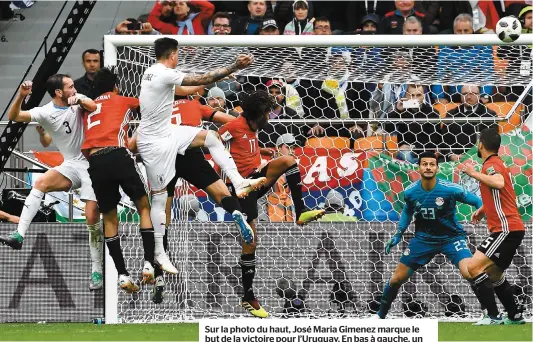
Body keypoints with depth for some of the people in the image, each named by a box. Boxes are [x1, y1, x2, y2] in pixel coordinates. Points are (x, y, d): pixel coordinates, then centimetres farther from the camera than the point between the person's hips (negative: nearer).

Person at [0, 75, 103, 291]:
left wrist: (79, 100, -43)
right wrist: (21, 96, -30)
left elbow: (93, 107, -24)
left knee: (92, 217, -9)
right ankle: (19, 236, -28)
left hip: (91, 163, -1)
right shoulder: (45, 112, -5)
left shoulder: (78, 101, -3)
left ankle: (97, 271, 0)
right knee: (40, 183, -24)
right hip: (71, 165, 1)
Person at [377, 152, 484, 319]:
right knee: (396, 279, 5)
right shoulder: (410, 192, -11)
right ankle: (380, 316, 29)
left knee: (469, 273, -28)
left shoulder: (450, 189, -22)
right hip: (423, 238, 3)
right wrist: (398, 234, 6)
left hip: (451, 237, -3)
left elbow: (477, 202, -10)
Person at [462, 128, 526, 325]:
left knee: (474, 267, -17)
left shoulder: (491, 164, -11)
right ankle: (515, 316, 28)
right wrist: (483, 210, 30)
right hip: (512, 229, 10)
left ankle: (493, 316, -19)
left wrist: (474, 174, -26)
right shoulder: (497, 163, 20)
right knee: (494, 275, 23)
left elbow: (499, 183, -35)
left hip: (506, 229, -10)